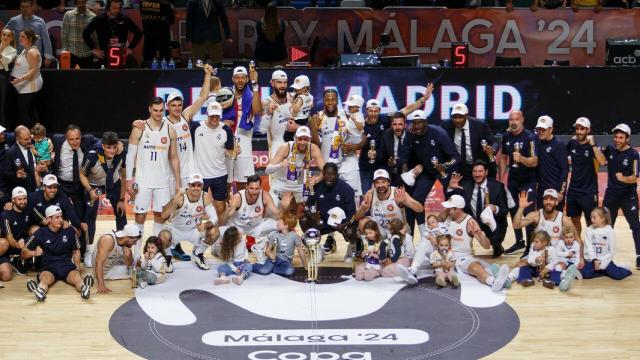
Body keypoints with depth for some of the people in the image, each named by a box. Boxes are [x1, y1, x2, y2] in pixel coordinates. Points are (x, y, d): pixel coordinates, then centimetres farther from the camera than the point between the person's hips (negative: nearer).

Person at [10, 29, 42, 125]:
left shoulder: (32, 52, -17)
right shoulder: (25, 50, 14)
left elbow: (34, 70, -25)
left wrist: (20, 79, -34)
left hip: (29, 86, -11)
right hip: (26, 86, 11)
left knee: (23, 113, -11)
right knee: (31, 111, 12)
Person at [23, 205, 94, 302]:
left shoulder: (69, 231, 7)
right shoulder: (41, 233, 2)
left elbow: (76, 251, 19)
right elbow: (23, 253, 4)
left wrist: (77, 268, 3)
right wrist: (34, 253, -19)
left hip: (67, 265, 1)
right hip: (48, 267, -1)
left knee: (76, 276, -33)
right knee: (45, 279, -36)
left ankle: (84, 288, -66)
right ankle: (40, 291, -70)